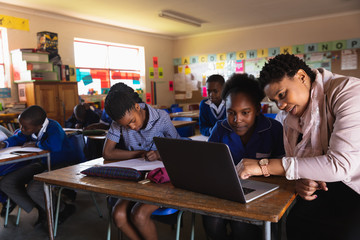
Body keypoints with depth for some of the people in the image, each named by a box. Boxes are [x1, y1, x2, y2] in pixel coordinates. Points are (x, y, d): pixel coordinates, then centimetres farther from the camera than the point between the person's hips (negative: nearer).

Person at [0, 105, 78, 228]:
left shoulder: (53, 127, -26)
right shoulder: (30, 128, -3)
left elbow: (55, 145, -48)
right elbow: (18, 138, 20)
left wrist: (36, 144, -26)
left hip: (61, 164, -9)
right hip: (41, 163, 9)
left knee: (34, 188, -33)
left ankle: (64, 209, -2)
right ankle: (42, 210, 7)